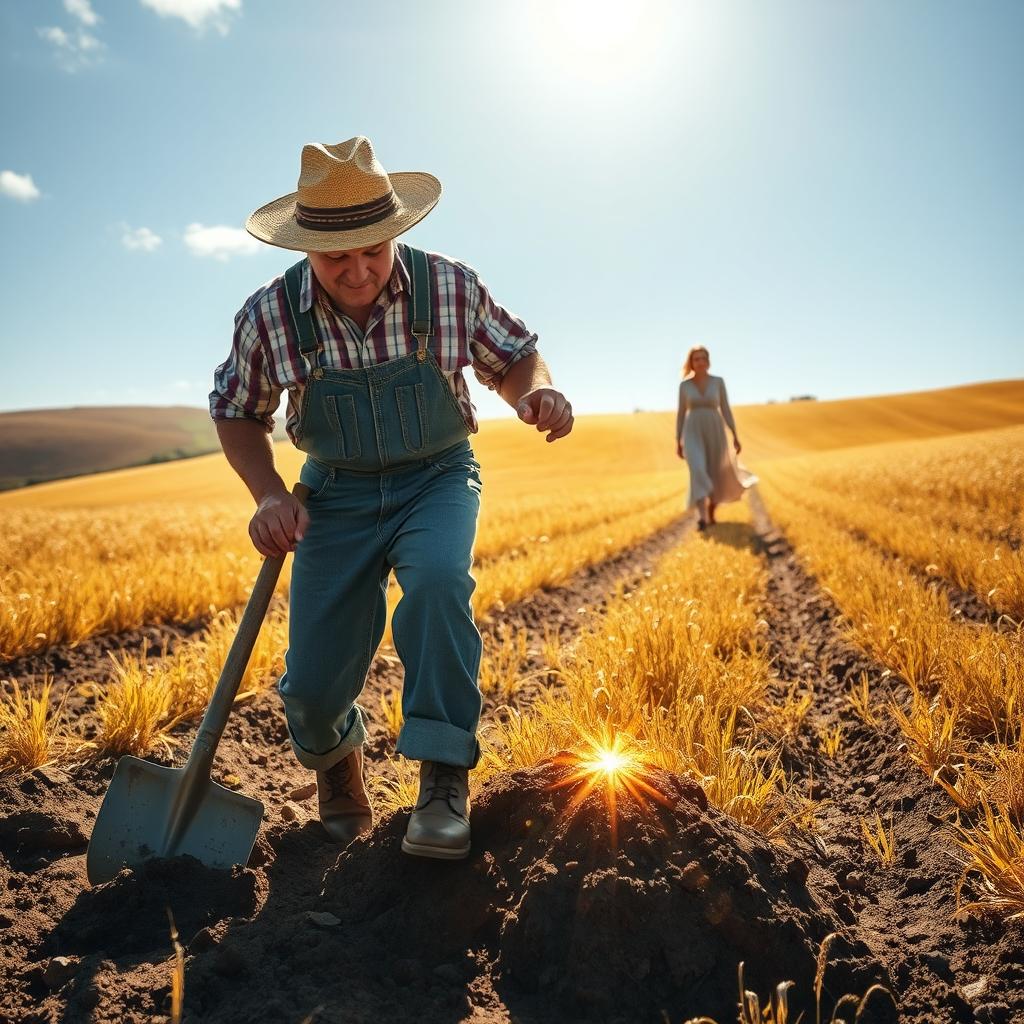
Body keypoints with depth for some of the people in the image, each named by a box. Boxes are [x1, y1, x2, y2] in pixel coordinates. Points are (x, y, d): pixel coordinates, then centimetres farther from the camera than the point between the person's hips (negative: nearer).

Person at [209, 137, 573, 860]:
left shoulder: (451, 287, -13)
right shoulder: (269, 316, -11)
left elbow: (514, 358, 3)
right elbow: (237, 413, 5)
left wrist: (536, 393, -20)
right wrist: (269, 495, -11)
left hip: (437, 480, -1)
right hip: (337, 493, 1)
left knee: (436, 580, -36)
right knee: (312, 686, -4)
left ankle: (444, 776, -18)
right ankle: (334, 753, 35)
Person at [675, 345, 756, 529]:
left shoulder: (718, 381, 3)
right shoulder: (684, 385, 3)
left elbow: (726, 410, 4)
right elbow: (680, 414, 6)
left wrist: (735, 435, -3)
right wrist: (678, 442, 4)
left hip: (715, 433, 1)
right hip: (693, 434, -1)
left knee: (717, 476, 9)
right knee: (698, 473, -22)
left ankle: (711, 513, 35)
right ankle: (702, 518, -29)